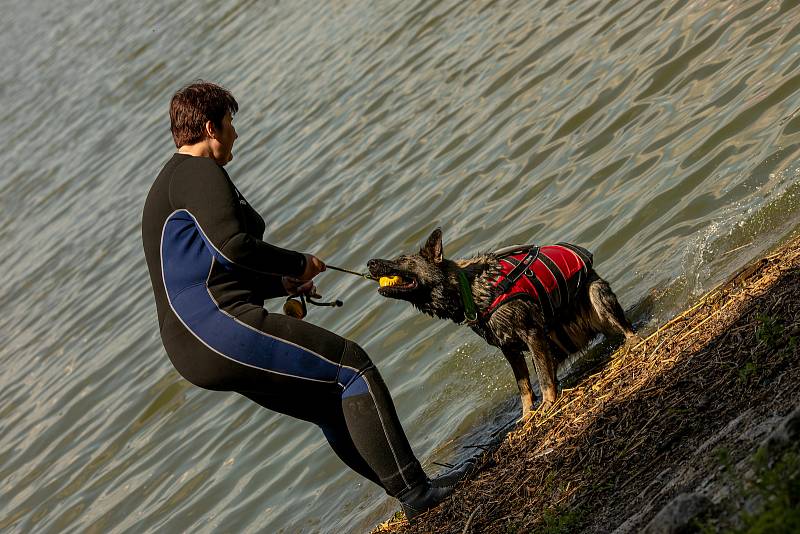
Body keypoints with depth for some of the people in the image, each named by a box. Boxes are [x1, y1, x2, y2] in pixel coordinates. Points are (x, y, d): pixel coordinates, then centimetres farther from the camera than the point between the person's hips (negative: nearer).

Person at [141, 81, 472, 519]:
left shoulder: (167, 187, 25)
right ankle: (413, 490, -10)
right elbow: (231, 245, -22)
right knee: (351, 365, -8)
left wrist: (282, 284, 22)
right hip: (219, 325, -11)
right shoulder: (198, 173, -8)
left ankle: (412, 488, 18)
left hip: (197, 350, 11)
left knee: (331, 404, 16)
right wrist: (299, 264, -6)